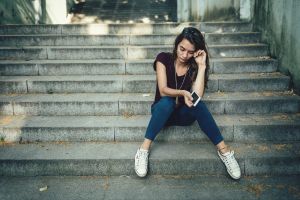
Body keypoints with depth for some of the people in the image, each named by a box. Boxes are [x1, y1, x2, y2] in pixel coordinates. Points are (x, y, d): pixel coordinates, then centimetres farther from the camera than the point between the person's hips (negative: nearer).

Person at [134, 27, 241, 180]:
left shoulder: (195, 67, -5)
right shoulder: (164, 59, -9)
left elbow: (197, 96, -22)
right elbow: (163, 91, -20)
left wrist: (202, 66, -22)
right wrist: (182, 93, -38)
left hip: (184, 114, 2)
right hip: (162, 111, -1)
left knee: (198, 104, -32)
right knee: (167, 102, -37)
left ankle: (223, 150, -27)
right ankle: (144, 149, -34)